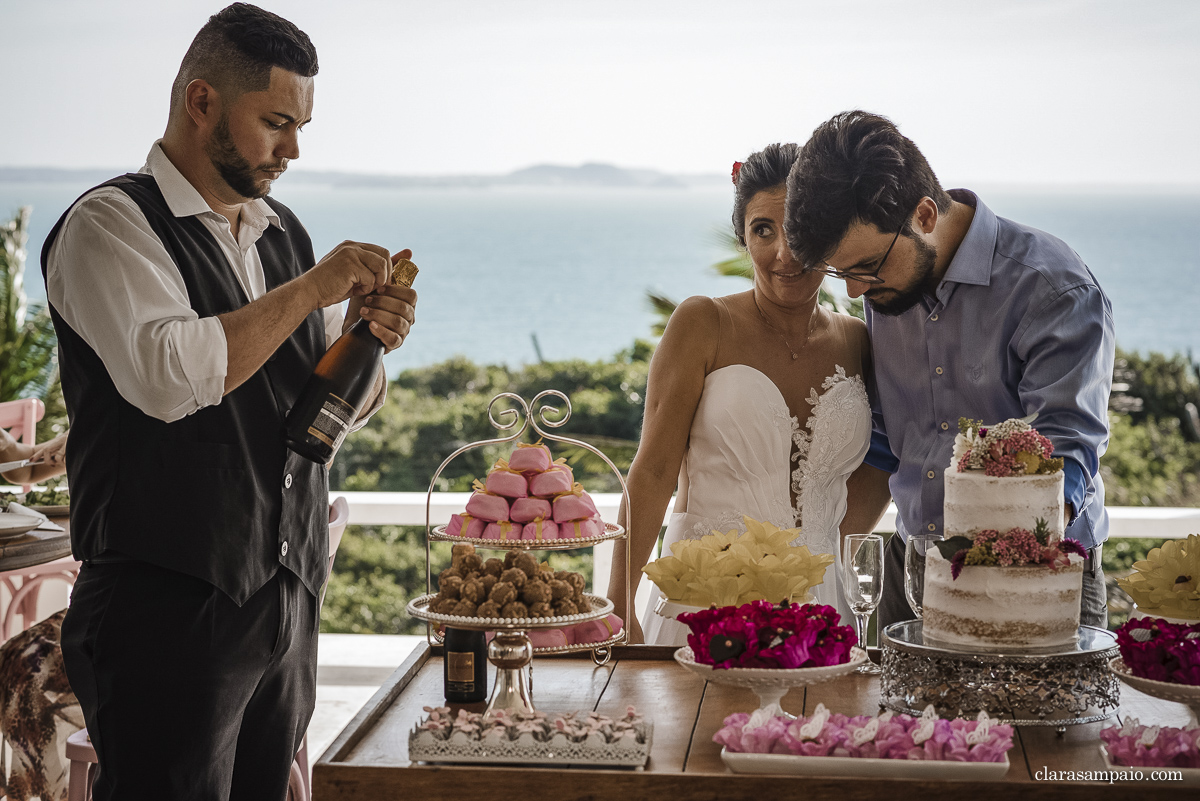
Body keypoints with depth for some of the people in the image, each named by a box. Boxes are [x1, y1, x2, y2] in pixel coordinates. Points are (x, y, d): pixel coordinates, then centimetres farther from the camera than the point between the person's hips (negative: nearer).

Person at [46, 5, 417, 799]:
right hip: (168, 609, -7)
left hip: (288, 602, 7)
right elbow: (169, 376, -25)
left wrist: (369, 333, -3)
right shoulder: (110, 223, -8)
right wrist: (312, 289, -16)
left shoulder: (285, 231, 14)